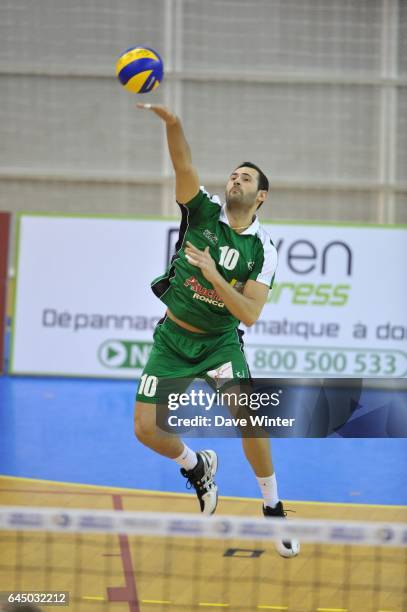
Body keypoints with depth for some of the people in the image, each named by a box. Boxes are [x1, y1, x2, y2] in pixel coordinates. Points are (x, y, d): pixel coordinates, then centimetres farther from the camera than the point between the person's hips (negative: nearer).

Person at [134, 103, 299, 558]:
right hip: (172, 337, 2)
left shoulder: (262, 251, -8)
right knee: (147, 429, -6)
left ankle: (273, 510, -2)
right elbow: (183, 165, -24)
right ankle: (197, 468, 28)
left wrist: (214, 276, -28)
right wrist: (171, 123, -42)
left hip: (220, 341, -2)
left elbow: (250, 314, -16)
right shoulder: (203, 211, -6)